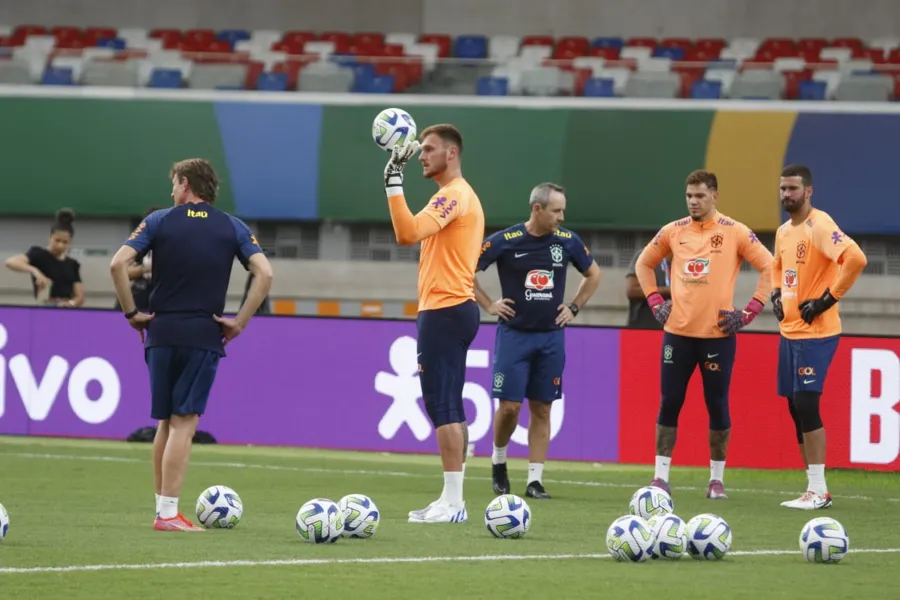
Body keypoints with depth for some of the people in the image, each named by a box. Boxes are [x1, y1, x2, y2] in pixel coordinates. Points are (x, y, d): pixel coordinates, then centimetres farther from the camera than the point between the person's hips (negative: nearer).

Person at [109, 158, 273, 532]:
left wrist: (132, 313, 1)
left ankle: (161, 508, 17)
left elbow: (118, 264, -8)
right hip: (204, 336, -1)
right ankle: (168, 514, -8)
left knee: (166, 423, 14)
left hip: (161, 333, 1)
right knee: (183, 424, -3)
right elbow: (264, 273, -7)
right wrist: (240, 322, -3)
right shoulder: (232, 228, 4)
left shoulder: (159, 221, 3)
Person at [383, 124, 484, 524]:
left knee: (442, 405, -11)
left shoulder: (453, 195, -13)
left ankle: (452, 501, -14)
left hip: (444, 311, -11)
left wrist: (394, 182, -25)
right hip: (456, 308, 11)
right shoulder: (462, 195, 20)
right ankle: (452, 500, 12)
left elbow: (407, 233, -27)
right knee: (450, 407, 11)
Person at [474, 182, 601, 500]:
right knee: (510, 405, -6)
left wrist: (574, 307, 9)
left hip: (551, 336, 3)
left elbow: (593, 274, 18)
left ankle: (535, 480, 6)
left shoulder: (568, 241, 1)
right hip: (514, 333, -3)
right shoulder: (505, 241, -9)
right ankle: (498, 460, 20)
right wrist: (488, 305, -3)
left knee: (542, 408, 3)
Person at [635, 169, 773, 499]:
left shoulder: (735, 232, -4)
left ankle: (717, 478, 12)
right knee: (669, 404, 2)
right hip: (678, 332, 3)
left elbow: (769, 268, -3)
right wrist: (655, 302, 8)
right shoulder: (673, 231, 6)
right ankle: (661, 477, 7)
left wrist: (749, 312, -7)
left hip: (718, 333, -3)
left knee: (717, 405, 2)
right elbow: (644, 263, 20)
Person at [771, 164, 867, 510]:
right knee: (796, 408, 9)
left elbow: (855, 259, -28)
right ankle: (815, 489, 15)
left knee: (805, 404, -13)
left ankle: (818, 491, -9)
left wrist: (829, 297, -21)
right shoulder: (783, 232, 13)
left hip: (815, 332, -9)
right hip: (789, 332, 9)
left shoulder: (819, 226, -15)